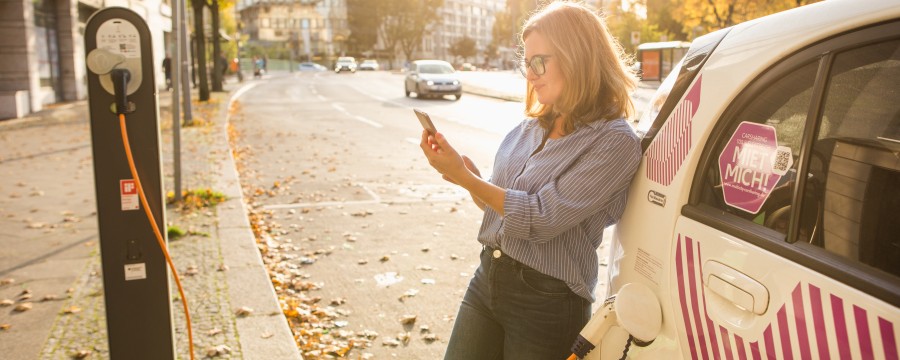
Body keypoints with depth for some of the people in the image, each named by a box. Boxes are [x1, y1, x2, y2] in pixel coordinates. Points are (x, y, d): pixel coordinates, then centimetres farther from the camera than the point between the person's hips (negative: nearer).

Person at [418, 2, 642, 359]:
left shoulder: (615, 141, -15)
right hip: (487, 279, 6)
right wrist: (467, 175, -7)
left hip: (547, 303, -5)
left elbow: (541, 219, -20)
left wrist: (466, 178, -17)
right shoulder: (530, 127, 5)